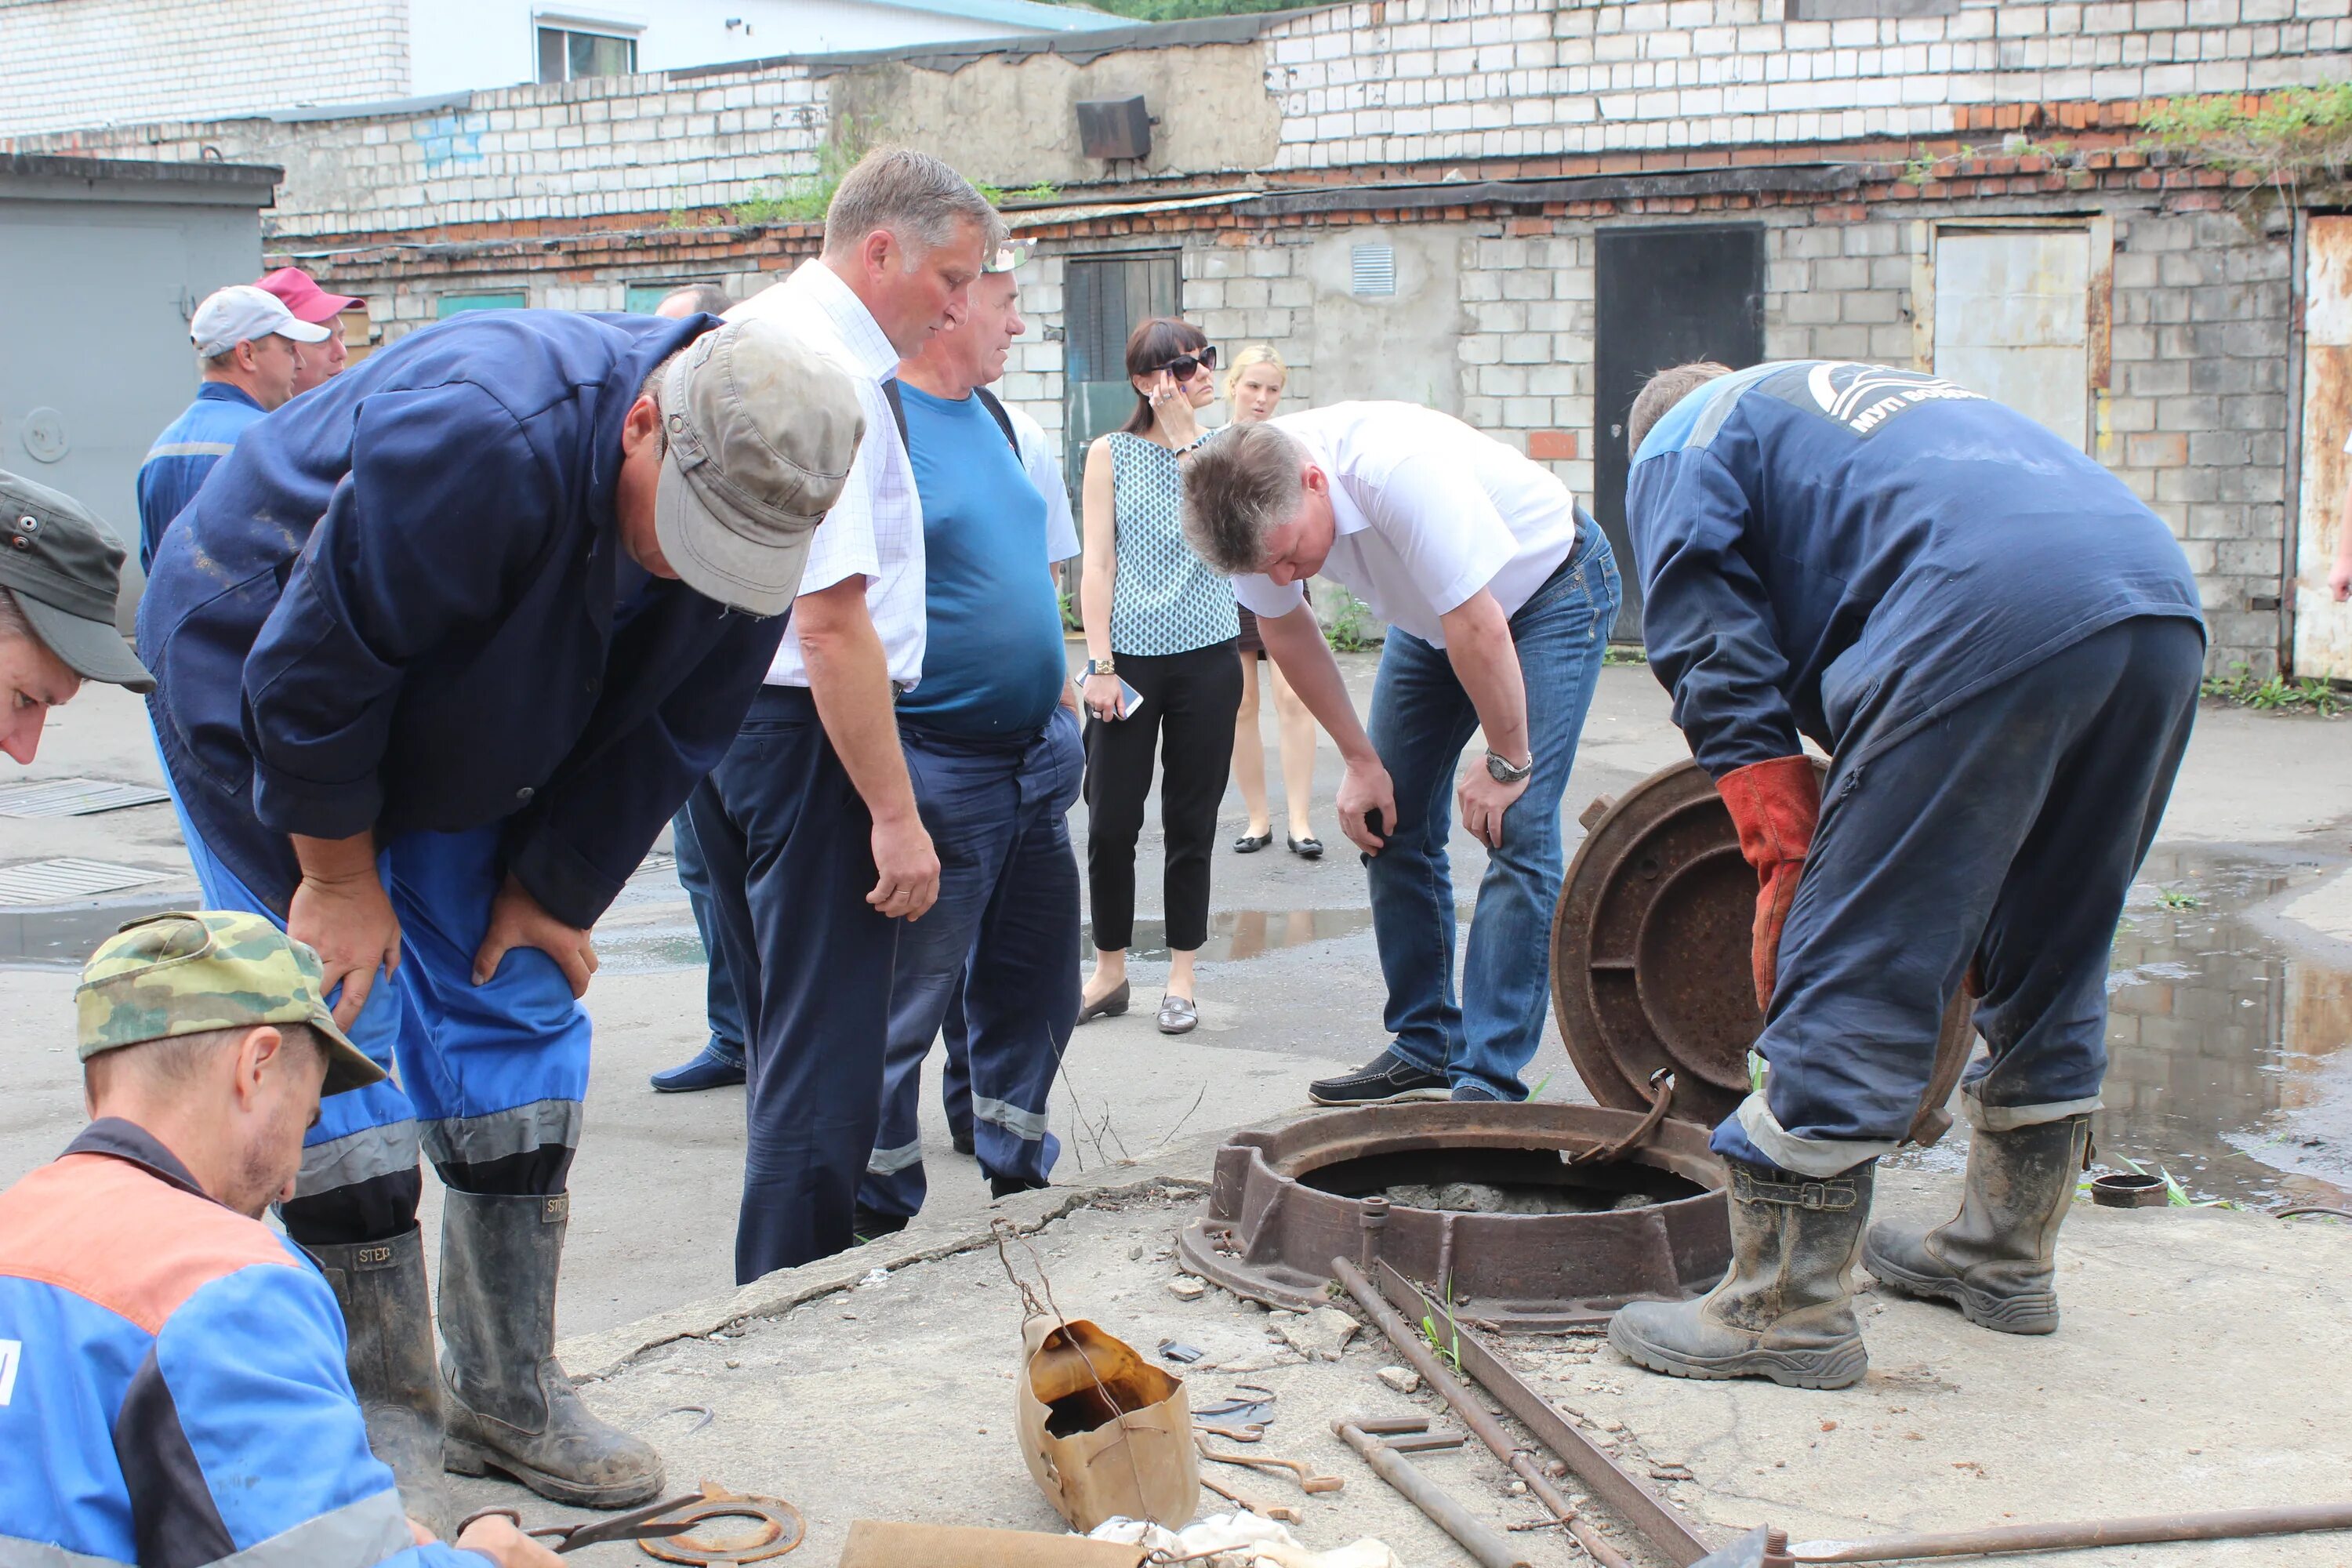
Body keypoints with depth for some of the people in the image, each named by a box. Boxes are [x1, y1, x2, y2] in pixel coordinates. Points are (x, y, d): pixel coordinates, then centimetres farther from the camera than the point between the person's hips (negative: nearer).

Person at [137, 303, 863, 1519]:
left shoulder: (748, 507, -19)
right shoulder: (478, 439, -39)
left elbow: (663, 734, -7)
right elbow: (311, 667, -31)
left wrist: (553, 890, -5)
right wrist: (337, 877, -20)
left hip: (464, 743, 6)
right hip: (253, 683, -6)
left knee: (519, 1004, 3)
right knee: (337, 1025, -10)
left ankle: (512, 1397, 12)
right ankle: (386, 1421, 0)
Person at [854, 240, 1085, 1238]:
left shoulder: (997, 421, 13)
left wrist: (1060, 699, 19)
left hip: (1036, 761, 9)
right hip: (932, 770, -8)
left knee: (1033, 987, 16)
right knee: (899, 1008, 0)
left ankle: (1018, 1174, 31)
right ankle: (878, 1221, 13)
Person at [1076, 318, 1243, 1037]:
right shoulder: (1110, 454, 3)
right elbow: (1097, 565, 0)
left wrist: (1186, 437, -12)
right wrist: (1101, 664, -7)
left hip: (1207, 656, 1)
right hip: (1130, 655, -1)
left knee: (1191, 823, 6)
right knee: (1110, 823, 0)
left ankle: (1182, 978, 16)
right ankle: (1110, 972, 16)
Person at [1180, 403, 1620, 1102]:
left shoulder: (1402, 471, -41)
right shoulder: (1253, 506, -20)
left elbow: (1480, 629, -34)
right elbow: (1285, 628, -2)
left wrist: (1507, 760, -21)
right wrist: (1360, 760, -2)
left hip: (1548, 590, -7)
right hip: (1430, 612, 7)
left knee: (1516, 828, -16)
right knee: (1392, 821, 3)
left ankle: (1488, 1082, -14)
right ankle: (1424, 1050, 15)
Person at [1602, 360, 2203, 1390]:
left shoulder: (1679, 448, 22)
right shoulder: (1877, 394, 41)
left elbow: (1725, 680, 6)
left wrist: (1785, 872, 6)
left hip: (1990, 618, -8)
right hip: (2166, 609, 8)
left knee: (1853, 966, -1)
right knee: (2052, 959, 20)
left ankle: (1785, 1305, 4)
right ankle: (2006, 1254, 35)